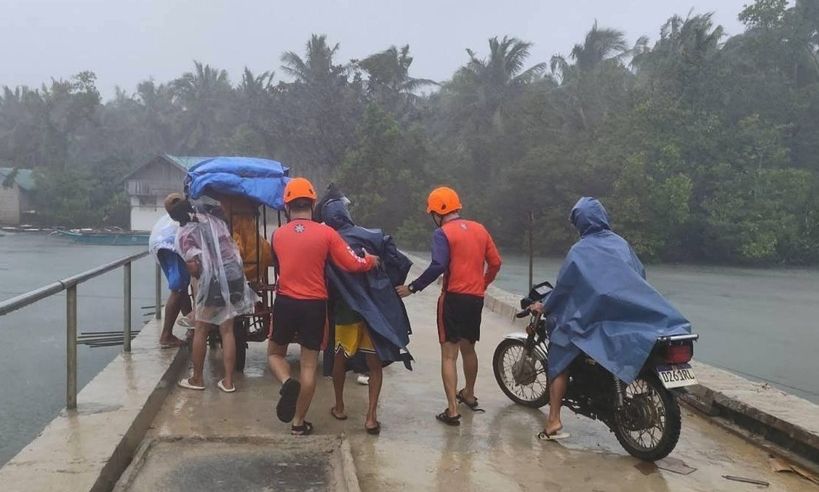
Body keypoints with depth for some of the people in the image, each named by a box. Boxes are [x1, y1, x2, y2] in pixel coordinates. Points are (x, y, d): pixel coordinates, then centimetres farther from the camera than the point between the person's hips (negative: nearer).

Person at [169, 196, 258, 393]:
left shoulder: (185, 233, -5)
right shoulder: (214, 219, 12)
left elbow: (193, 266, -11)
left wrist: (199, 278, 7)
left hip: (214, 281, -5)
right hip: (235, 275, 5)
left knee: (201, 330, 12)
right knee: (227, 330, 12)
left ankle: (197, 379, 22)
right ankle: (228, 381, 12)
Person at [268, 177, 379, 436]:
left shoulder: (277, 235, 0)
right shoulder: (326, 233, -8)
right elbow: (353, 264, -8)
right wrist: (372, 260, 11)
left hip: (285, 303, 1)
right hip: (314, 305, -1)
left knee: (275, 353, 22)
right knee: (309, 365, 9)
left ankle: (287, 384, -8)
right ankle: (299, 422, 15)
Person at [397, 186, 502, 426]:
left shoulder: (443, 233, -9)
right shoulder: (479, 229, 11)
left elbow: (437, 266, -22)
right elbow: (495, 262, 12)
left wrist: (412, 287, -15)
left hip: (454, 298, -6)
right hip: (476, 298, 7)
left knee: (449, 354, -3)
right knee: (468, 348, 24)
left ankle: (452, 410, -8)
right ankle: (469, 395, 41)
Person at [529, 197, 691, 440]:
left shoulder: (580, 251, -5)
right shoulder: (621, 243, 9)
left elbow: (564, 285, -3)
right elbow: (640, 274, 15)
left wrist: (544, 306, 12)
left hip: (595, 318, -5)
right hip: (633, 315, 5)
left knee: (560, 359, 5)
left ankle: (554, 421, -5)